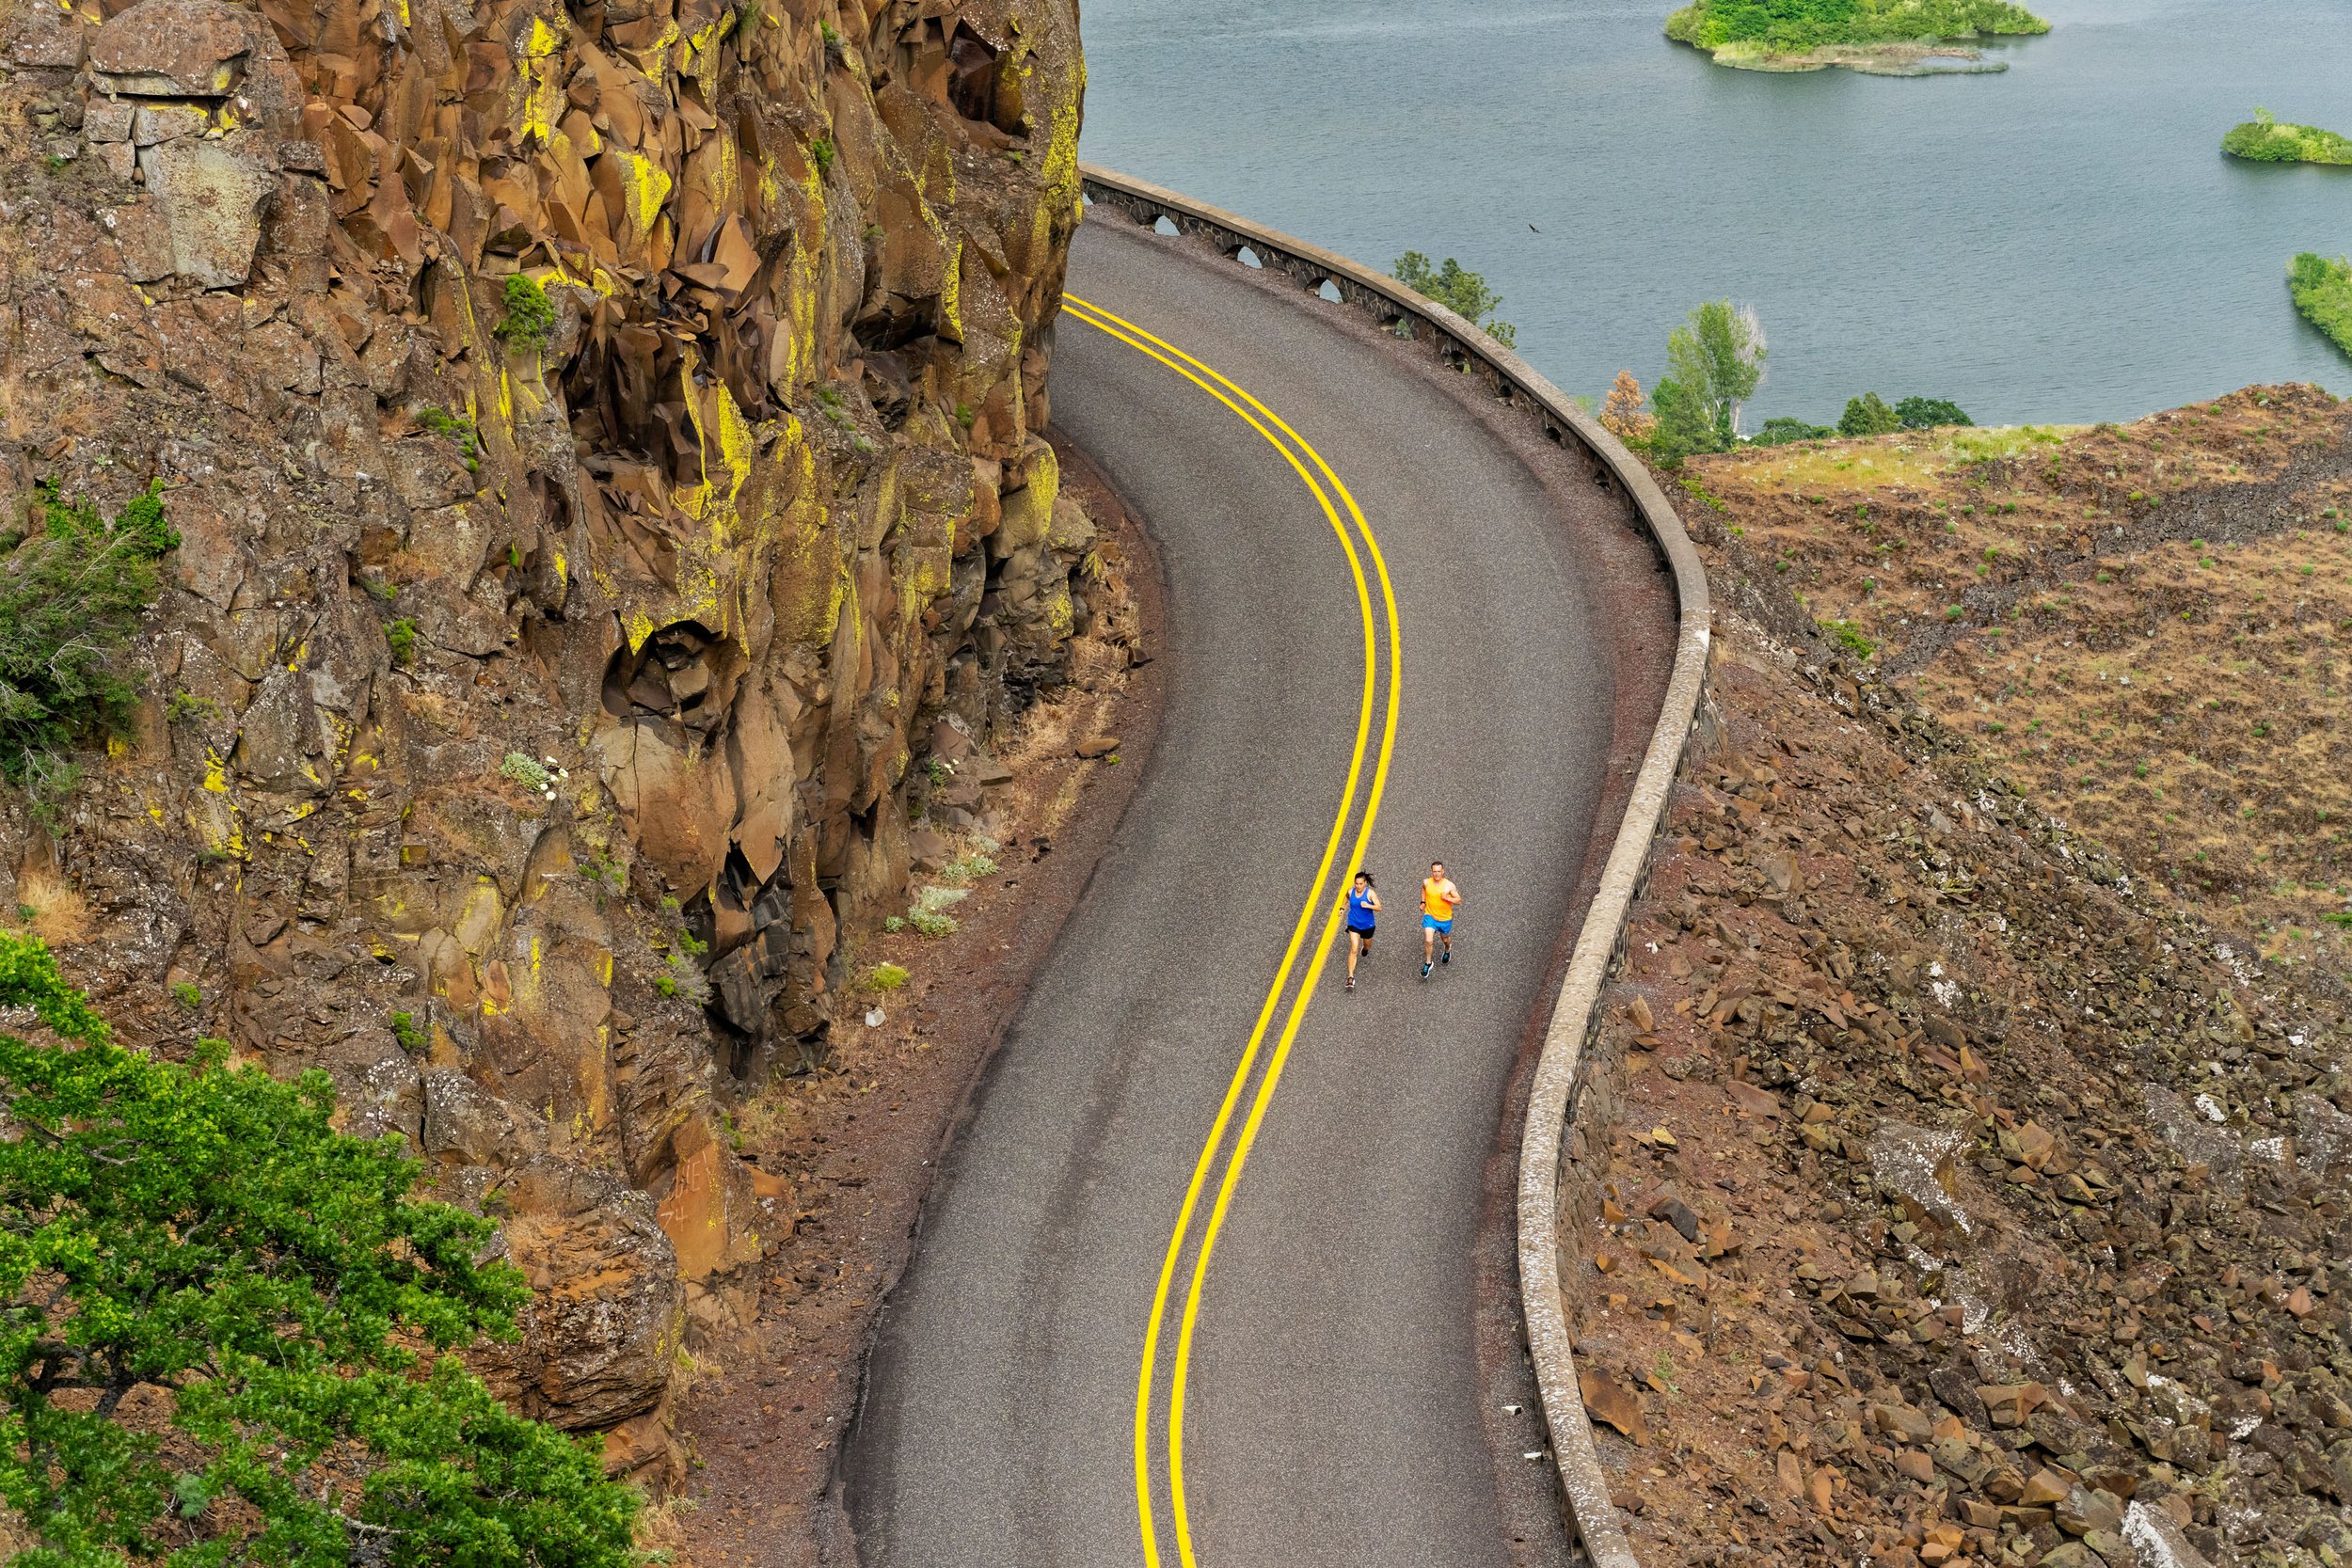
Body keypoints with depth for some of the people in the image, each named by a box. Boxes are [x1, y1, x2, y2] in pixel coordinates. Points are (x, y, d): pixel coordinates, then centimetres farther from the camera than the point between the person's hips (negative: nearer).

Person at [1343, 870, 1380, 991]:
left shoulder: (1370, 893, -17)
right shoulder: (1351, 891, -9)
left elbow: (1379, 908, -21)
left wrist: (1368, 905, -36)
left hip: (1368, 925, 0)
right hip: (1354, 924, 0)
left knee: (1367, 945, 26)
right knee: (1354, 950, -13)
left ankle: (1365, 948, 68)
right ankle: (1350, 977, -16)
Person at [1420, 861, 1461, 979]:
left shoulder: (1449, 885, -18)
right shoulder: (1427, 882, -10)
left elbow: (1458, 900, -10)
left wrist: (1447, 898, -27)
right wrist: (1423, 902, 8)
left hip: (1445, 918, -1)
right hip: (1430, 915, 1)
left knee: (1445, 939, 22)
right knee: (1428, 941, -12)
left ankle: (1447, 950, 58)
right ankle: (1428, 963, 7)